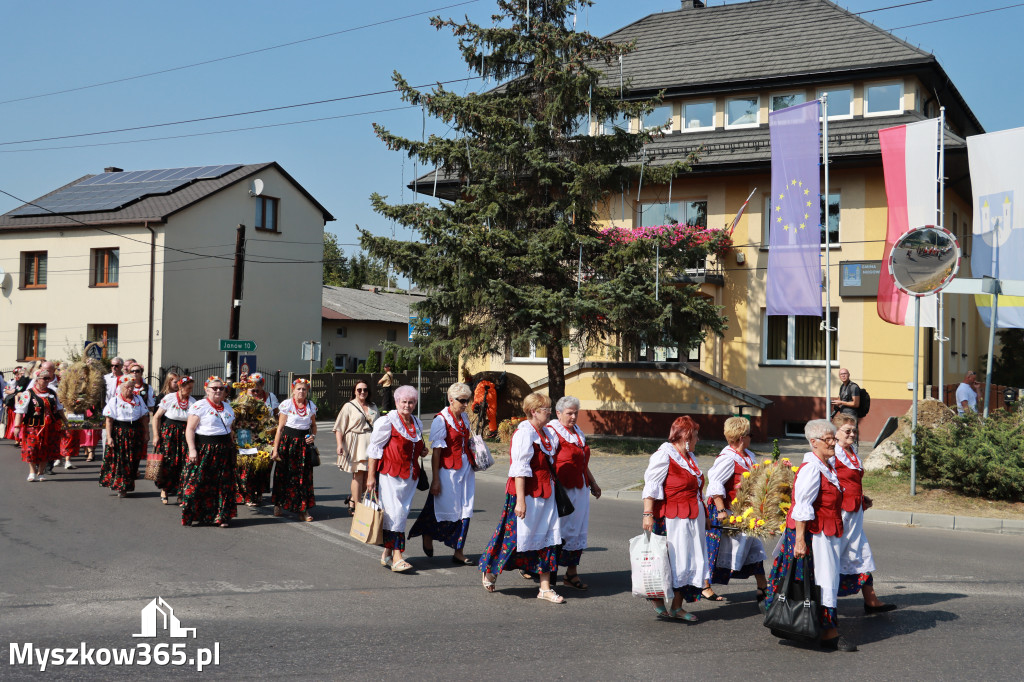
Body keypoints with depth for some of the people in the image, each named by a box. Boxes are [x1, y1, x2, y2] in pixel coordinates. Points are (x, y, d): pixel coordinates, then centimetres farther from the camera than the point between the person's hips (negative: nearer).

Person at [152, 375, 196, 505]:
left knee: (183, 464, -3)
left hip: (184, 435, 2)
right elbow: (156, 417, 0)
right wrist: (156, 435, -5)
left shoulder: (192, 401, 3)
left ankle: (180, 494, 7)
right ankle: (164, 489, 15)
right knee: (167, 462, -5)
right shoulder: (169, 398, -5)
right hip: (167, 434, -2)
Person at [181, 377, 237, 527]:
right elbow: (190, 429, -9)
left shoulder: (227, 407, 16)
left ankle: (221, 517, 12)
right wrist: (192, 449, -17)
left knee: (223, 485, 5)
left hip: (223, 451, 6)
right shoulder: (199, 406, -4)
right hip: (203, 450, -5)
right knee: (198, 483, -6)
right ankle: (192, 515, 3)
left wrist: (233, 447, 17)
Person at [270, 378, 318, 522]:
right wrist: (275, 449, -5)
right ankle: (279, 505, 19)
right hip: (288, 441, -2)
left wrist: (313, 435, -2)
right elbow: (280, 428, -2)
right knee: (284, 474, 3)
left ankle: (303, 509, 5)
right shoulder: (287, 405, -3)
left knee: (304, 476, 0)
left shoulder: (311, 406, 6)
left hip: (304, 443, 2)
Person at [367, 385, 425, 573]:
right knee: (394, 513, -12)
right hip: (389, 474, -6)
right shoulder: (387, 421, -6)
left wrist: (422, 451, 11)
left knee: (401, 514, 8)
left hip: (409, 475, 6)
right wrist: (371, 476, -11)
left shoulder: (417, 424, 14)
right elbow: (374, 448, -7)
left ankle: (387, 553, 19)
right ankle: (397, 557, -12)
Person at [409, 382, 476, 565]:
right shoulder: (441, 420, -12)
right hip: (448, 469, -6)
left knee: (464, 511, 4)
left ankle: (458, 552, 11)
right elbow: (436, 451, -13)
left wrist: (471, 470, 14)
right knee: (446, 508, 2)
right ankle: (428, 535, 32)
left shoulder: (464, 418, 9)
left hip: (466, 469, 6)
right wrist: (435, 479, -15)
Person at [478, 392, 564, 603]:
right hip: (526, 493, -8)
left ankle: (545, 588, 11)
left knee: (547, 537, 6)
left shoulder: (546, 432, 10)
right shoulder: (524, 433, -17)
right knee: (516, 535, 3)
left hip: (544, 494, 8)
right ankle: (490, 572, 27)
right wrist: (520, 500, -24)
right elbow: (520, 469, -21)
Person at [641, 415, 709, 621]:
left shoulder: (690, 457, 17)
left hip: (692, 518, 9)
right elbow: (651, 486, -14)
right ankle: (658, 602, 7)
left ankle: (677, 607, 12)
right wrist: (648, 514, -20)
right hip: (671, 520, -9)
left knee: (689, 561, 7)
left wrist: (702, 516, 26)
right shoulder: (664, 455, -10)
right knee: (669, 561, -5)